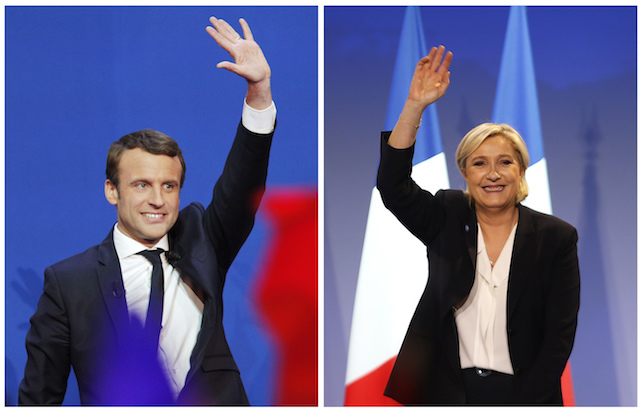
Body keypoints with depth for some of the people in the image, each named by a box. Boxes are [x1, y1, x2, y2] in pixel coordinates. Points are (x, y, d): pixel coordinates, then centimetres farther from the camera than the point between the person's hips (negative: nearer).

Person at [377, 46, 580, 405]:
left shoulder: (556, 237, -1)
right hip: (444, 389, 1)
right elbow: (392, 184, -12)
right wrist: (415, 105, -19)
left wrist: (525, 402, -12)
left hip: (522, 392, -1)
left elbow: (560, 334, -4)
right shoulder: (446, 219, 4)